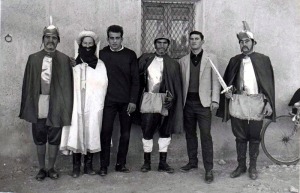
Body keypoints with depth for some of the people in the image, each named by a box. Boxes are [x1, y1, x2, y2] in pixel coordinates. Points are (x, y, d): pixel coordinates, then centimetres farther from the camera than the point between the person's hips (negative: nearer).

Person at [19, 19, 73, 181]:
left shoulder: (64, 60, -2)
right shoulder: (33, 58, 3)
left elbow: (68, 85, -4)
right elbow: (27, 84, 3)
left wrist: (67, 108, -8)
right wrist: (27, 107, -1)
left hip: (55, 107, -1)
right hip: (38, 107, 2)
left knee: (54, 139, 9)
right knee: (39, 139, 12)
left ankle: (51, 168, 26)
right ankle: (42, 168, 28)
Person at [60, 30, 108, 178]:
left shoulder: (100, 65, 5)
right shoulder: (73, 64, 5)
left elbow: (103, 85, 1)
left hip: (94, 106, 0)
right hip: (77, 105, 0)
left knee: (91, 133, 3)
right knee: (76, 134, -1)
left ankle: (88, 165, 14)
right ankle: (76, 166, 9)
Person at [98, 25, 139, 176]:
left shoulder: (130, 55, 2)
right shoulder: (102, 54, 3)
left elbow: (135, 79, 1)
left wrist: (133, 100, -5)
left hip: (126, 101, 1)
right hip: (108, 100, -1)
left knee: (125, 134, 6)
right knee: (106, 133, 0)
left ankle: (121, 164, 18)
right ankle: (104, 165, 11)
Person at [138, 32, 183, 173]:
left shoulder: (173, 64, 4)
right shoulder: (145, 59, 6)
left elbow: (177, 87, 3)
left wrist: (172, 98, -7)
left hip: (165, 103, 0)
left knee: (165, 132, 8)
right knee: (147, 132, 5)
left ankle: (163, 163, 20)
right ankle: (147, 162, 19)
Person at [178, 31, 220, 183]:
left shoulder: (210, 58, 3)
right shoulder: (183, 61, 10)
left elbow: (215, 80, 1)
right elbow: (181, 82, 10)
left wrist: (215, 100, -6)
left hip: (203, 102, -3)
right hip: (188, 102, 3)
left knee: (205, 135, -7)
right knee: (190, 134, 11)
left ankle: (209, 169, -1)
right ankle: (192, 162, 25)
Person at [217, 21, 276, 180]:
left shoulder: (263, 60, 2)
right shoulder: (234, 61, 9)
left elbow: (269, 83, 1)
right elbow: (227, 81, 13)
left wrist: (269, 103, -6)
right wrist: (228, 91, -8)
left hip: (256, 103, -2)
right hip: (238, 103, 2)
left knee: (255, 137, 7)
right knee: (240, 137, 9)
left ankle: (253, 167, 21)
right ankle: (241, 166, 22)